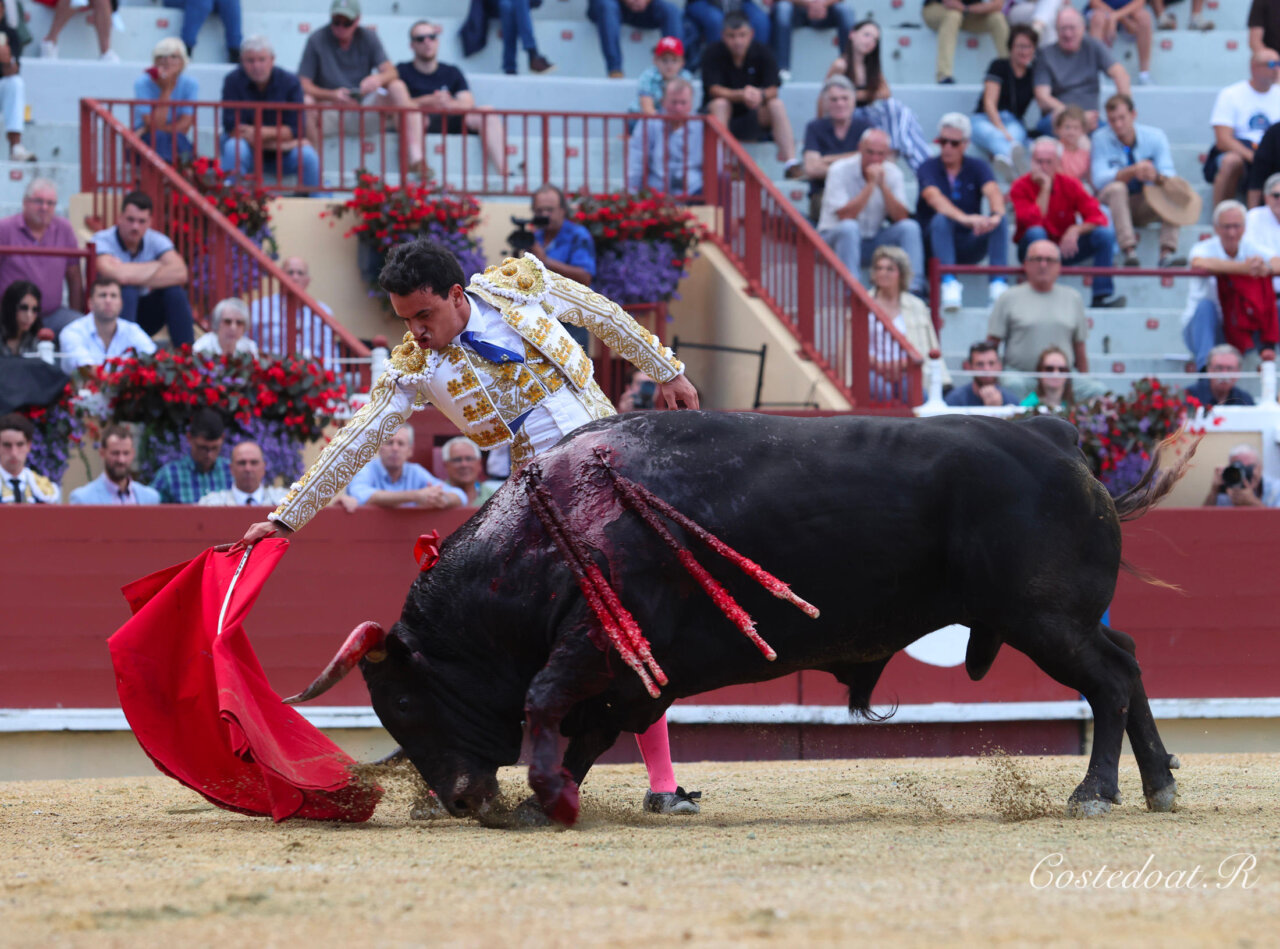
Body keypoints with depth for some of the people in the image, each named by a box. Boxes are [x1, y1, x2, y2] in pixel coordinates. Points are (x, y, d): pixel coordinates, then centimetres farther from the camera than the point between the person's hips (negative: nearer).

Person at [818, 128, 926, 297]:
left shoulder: (892, 173, -3)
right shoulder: (840, 171, -15)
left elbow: (901, 217, -12)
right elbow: (845, 216, -25)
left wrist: (882, 185, -22)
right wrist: (870, 184, -26)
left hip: (874, 240, 4)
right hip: (836, 237, -4)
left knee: (910, 227, -19)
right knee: (849, 227, -37)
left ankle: (914, 287, -27)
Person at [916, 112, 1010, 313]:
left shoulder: (977, 167, 4)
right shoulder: (929, 168, -4)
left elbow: (993, 192, -17)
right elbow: (934, 198, -26)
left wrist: (996, 215, -43)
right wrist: (964, 218, -45)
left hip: (971, 248, 2)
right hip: (936, 243, -2)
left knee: (1001, 220, -24)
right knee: (941, 219, -34)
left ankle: (998, 283, -33)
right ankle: (949, 284, -45)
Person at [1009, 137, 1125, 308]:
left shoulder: (1069, 185, -3)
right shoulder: (1021, 187, -11)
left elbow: (1097, 217, -10)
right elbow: (1033, 222, -27)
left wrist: (1076, 230, -29)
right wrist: (1045, 189, -25)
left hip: (1066, 248, 3)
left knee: (1105, 234, -18)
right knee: (1036, 233, -36)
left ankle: (1102, 295, -23)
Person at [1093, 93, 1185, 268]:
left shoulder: (1155, 136, -6)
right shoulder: (1101, 139, -10)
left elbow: (1169, 174, -16)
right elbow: (1099, 179, -22)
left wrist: (1157, 177, -41)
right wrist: (1133, 171, -36)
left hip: (1145, 208, 2)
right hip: (1114, 202, -2)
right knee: (1116, 188, -34)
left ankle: (1167, 253, -39)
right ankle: (1129, 252, -45)